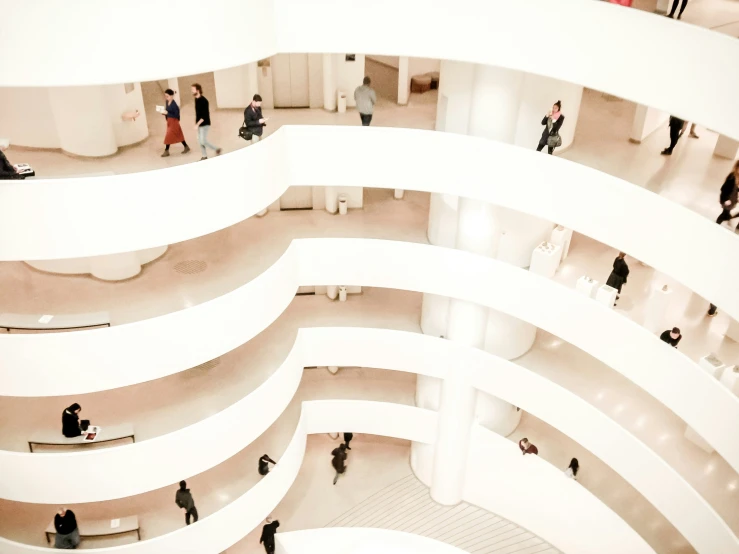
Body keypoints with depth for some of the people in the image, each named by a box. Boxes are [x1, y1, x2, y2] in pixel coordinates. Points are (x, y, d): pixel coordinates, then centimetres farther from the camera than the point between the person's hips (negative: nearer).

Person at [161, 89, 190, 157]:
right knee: (178, 135, 15)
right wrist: (164, 113, -5)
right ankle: (186, 147, 26)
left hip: (173, 122, -8)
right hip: (169, 121, 8)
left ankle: (166, 151, 7)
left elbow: (176, 116, -21)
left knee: (168, 137, -3)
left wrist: (167, 113, -25)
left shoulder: (174, 105, -21)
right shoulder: (167, 102, 2)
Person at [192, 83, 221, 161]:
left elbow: (205, 115, -21)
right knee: (199, 141, 8)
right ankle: (204, 156, 17)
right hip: (199, 124, 8)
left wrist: (197, 124, -23)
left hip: (204, 124, -8)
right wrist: (197, 123, 12)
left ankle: (216, 149, 8)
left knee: (203, 141, -10)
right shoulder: (196, 99, 7)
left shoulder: (203, 100, -18)